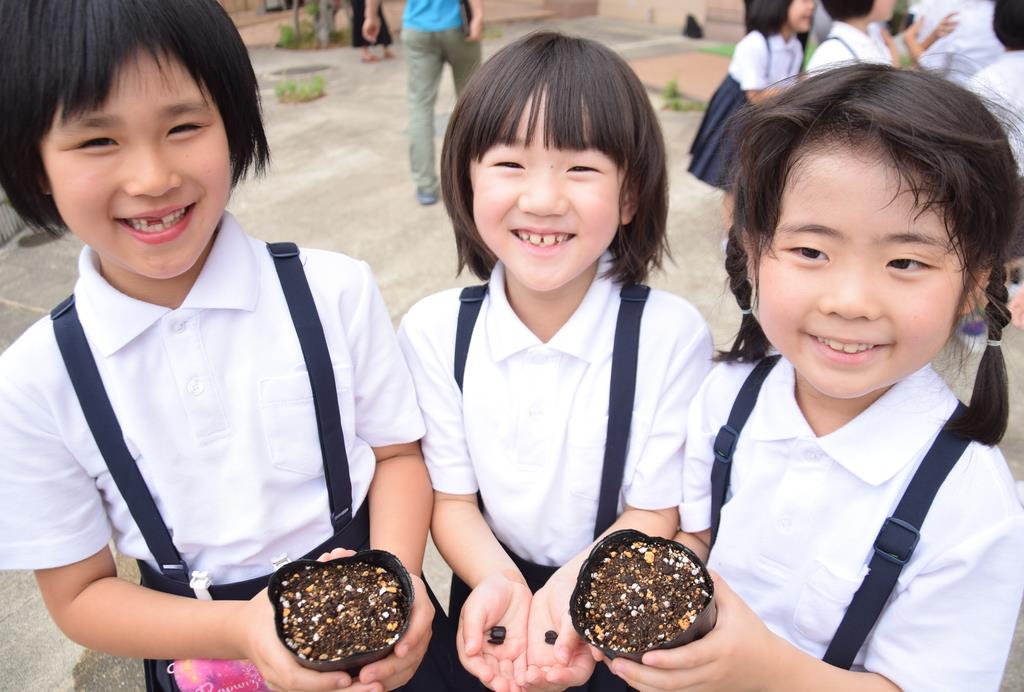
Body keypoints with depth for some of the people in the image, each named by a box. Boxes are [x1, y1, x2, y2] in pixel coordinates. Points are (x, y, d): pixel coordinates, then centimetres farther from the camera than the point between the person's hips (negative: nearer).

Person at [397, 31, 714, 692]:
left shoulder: (672, 333, -20)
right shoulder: (433, 331, -15)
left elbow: (654, 513, -13)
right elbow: (451, 499, -7)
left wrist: (571, 590, -28)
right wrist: (502, 584, -24)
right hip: (493, 596, 2)